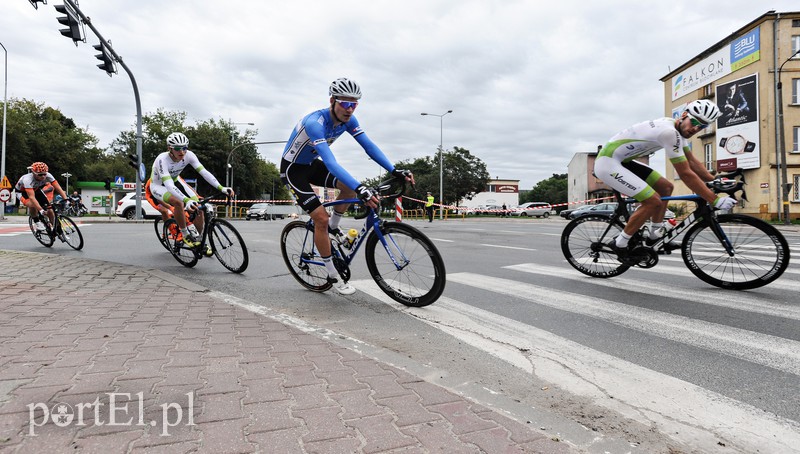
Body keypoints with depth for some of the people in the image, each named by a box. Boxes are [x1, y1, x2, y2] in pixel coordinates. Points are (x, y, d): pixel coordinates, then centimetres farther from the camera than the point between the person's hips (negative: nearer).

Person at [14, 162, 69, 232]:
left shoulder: (48, 175, -28)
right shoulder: (27, 179, -40)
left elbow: (58, 188, -29)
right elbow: (32, 197, -46)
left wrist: (66, 200, -42)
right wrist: (40, 210, -56)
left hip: (36, 190, 4)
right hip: (22, 192, -4)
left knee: (49, 210, -11)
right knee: (32, 205, -35)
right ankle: (36, 222, -10)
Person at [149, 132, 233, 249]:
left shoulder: (188, 155, -22)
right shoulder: (162, 159, -35)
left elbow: (204, 172, -29)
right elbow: (169, 185, -45)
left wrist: (221, 188, -43)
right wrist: (187, 200, -60)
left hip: (174, 182, 5)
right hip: (158, 186, -5)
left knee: (198, 205, -14)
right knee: (179, 202, -35)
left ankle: (198, 239, 6)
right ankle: (185, 234, -13)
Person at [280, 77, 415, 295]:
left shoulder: (347, 119, -12)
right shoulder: (315, 123, -35)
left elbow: (369, 146, -15)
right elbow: (330, 163, -46)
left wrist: (394, 170, -29)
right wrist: (361, 189, -57)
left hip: (312, 164, 7)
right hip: (293, 169, -7)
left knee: (350, 187, -13)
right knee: (321, 218, -14)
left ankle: (333, 227, 13)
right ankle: (333, 276, 0)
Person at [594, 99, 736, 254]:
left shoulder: (677, 128, 8)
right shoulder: (669, 132, -23)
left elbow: (692, 162, 16)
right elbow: (686, 173, -23)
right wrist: (715, 200, -20)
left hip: (622, 161, 11)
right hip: (608, 162, -11)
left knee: (666, 187, 13)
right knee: (654, 201, -16)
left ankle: (655, 236, 21)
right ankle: (620, 244, -3)